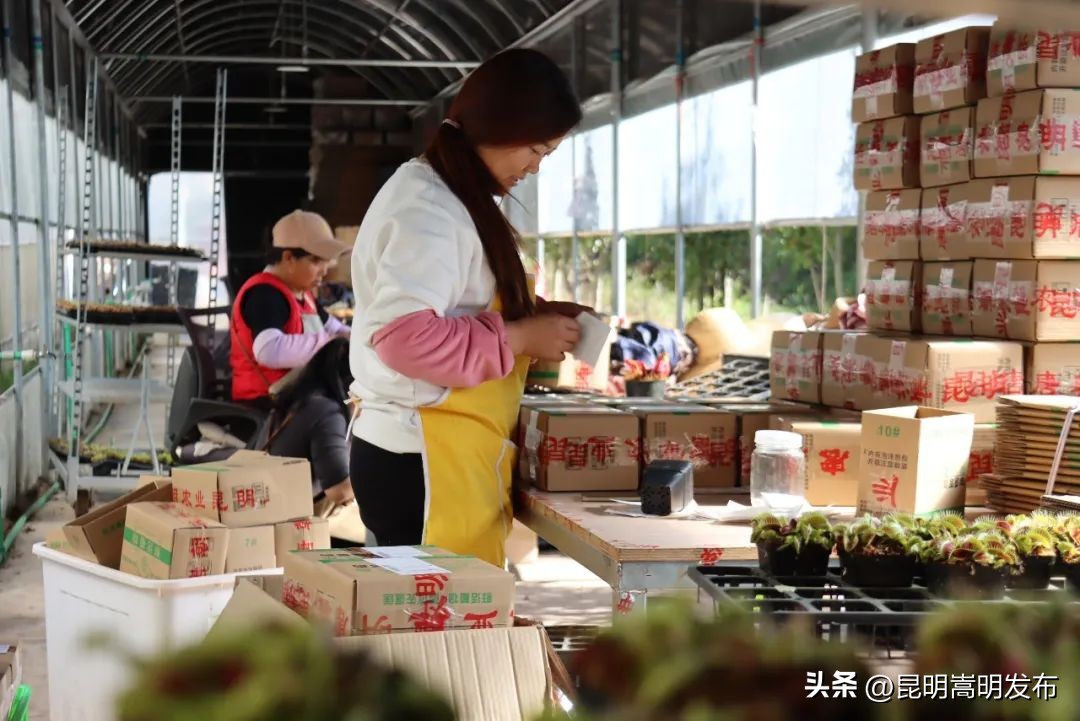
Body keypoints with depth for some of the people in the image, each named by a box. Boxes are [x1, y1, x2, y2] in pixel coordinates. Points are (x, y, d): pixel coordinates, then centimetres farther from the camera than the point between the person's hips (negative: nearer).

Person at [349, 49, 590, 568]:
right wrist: (520, 337, -17)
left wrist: (532, 314, 11)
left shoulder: (457, 200, 17)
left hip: (449, 453, 10)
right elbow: (403, 335, -26)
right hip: (419, 460, -10)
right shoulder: (428, 207, -15)